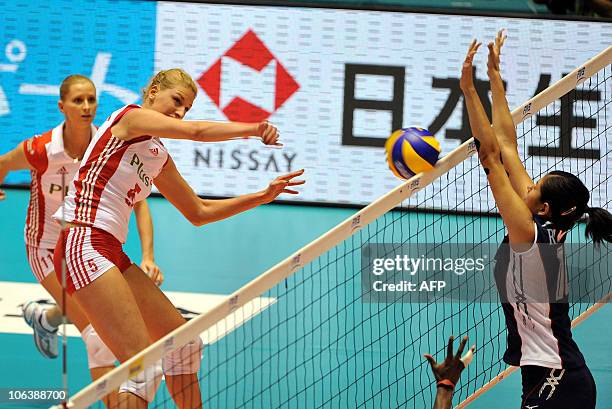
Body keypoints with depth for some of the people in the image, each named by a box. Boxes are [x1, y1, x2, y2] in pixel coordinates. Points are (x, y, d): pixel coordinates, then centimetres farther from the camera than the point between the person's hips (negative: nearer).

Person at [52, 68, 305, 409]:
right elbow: (196, 132, -17)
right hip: (84, 244, -10)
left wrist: (263, 196, 25)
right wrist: (253, 128, -14)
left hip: (112, 253, 10)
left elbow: (199, 212, 30)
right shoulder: (130, 117, -2)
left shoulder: (159, 157, 22)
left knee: (183, 343, 15)